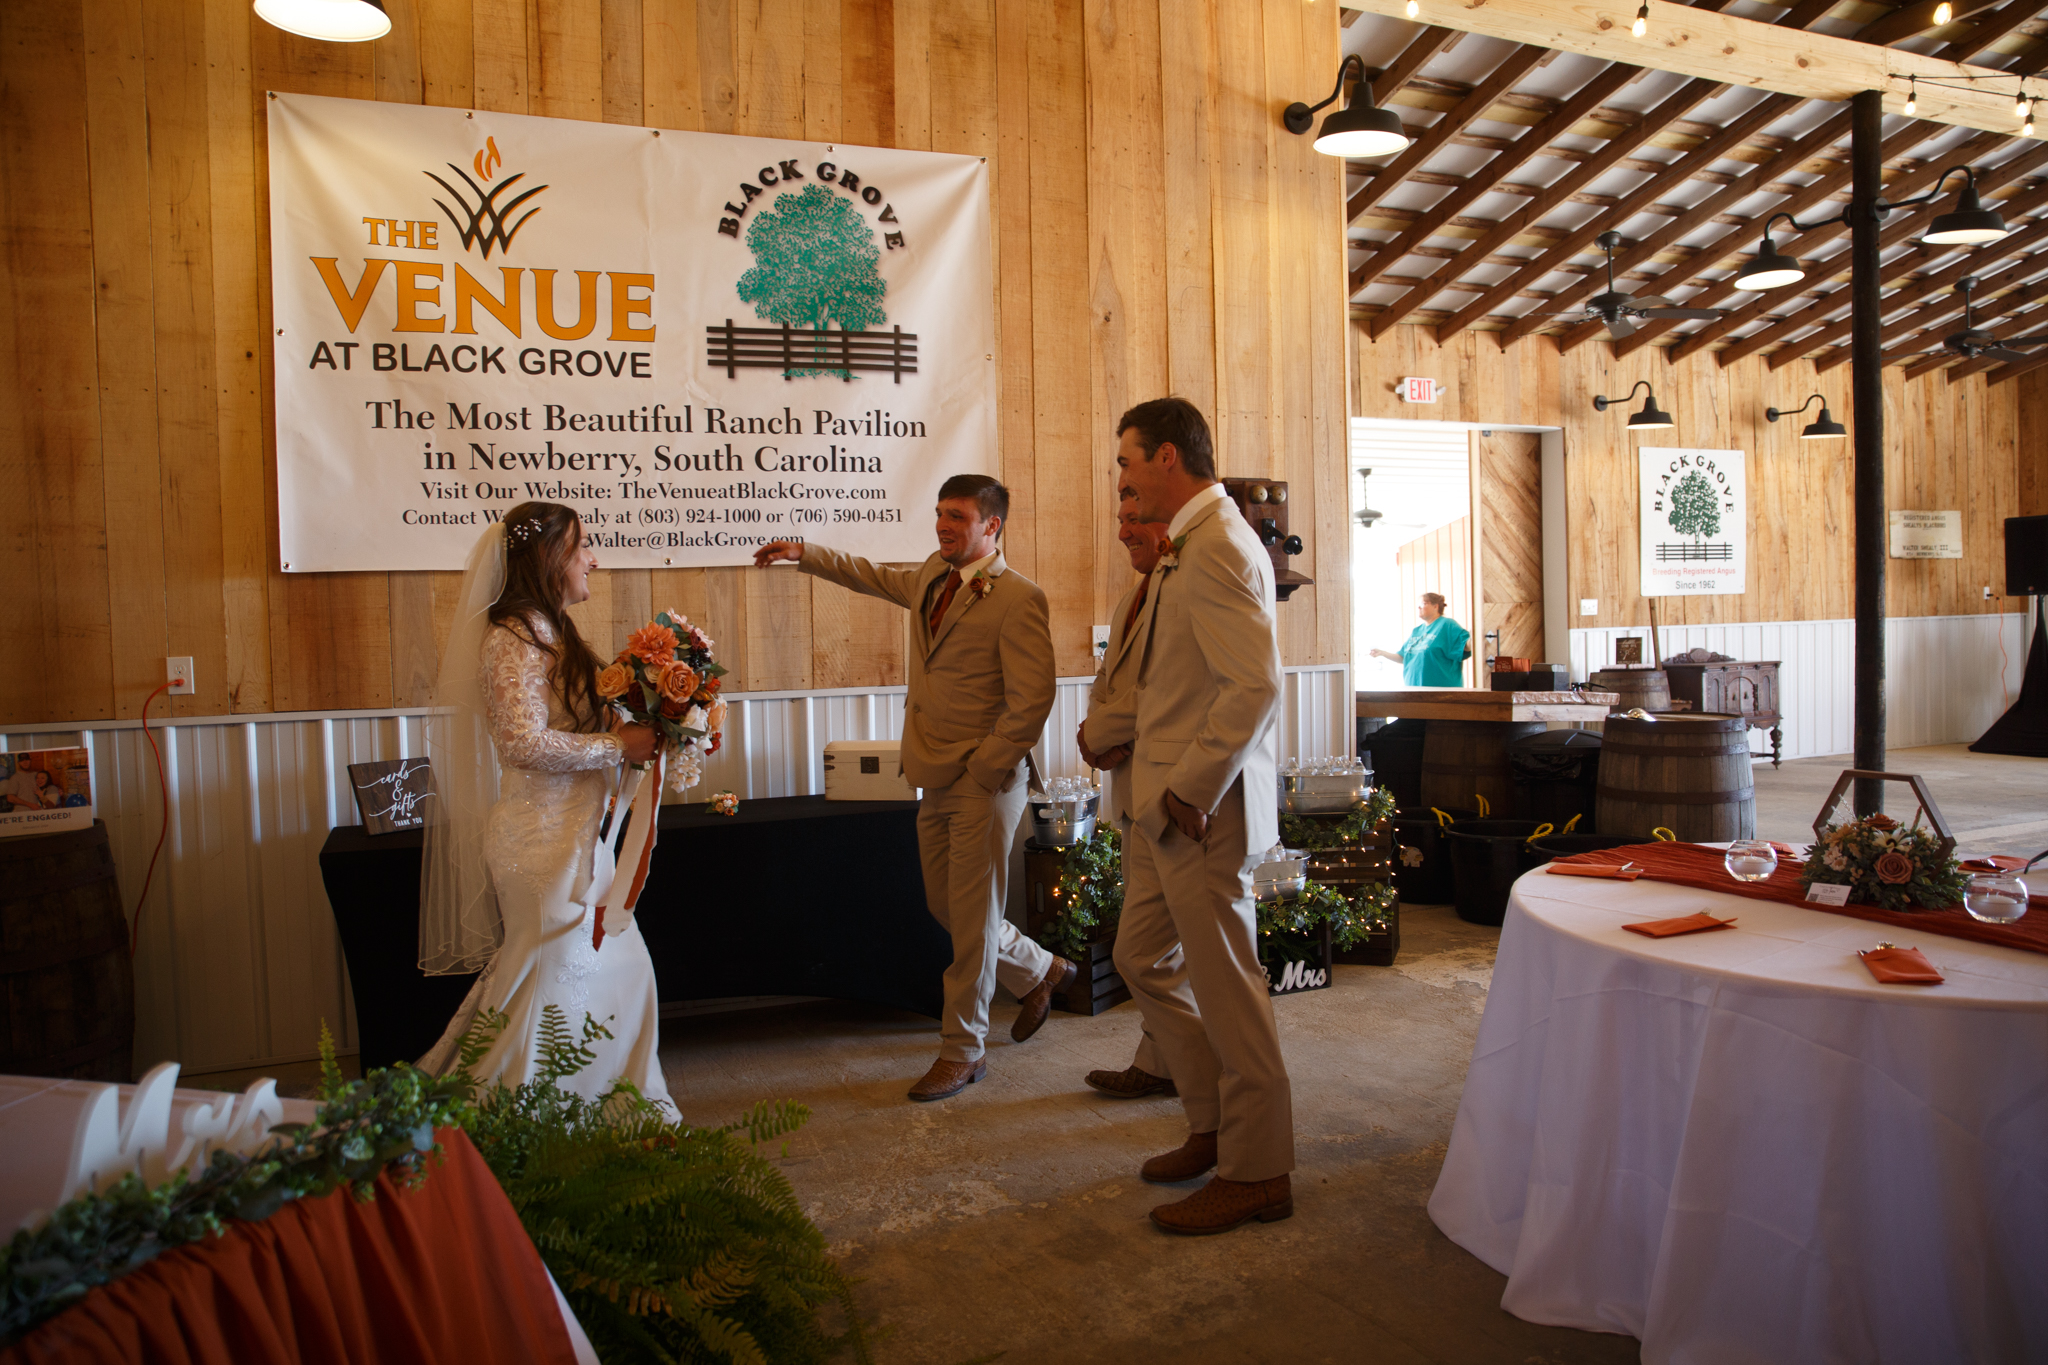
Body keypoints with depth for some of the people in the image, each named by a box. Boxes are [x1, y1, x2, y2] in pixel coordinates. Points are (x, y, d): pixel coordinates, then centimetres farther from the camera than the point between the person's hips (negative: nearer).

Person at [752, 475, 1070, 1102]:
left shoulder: (1018, 597, -14)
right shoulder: (934, 575, 11)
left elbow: (1032, 699, -18)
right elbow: (877, 578, 31)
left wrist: (982, 770, -16)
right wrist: (803, 553, 30)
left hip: (983, 782, -8)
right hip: (939, 781, 9)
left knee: (973, 918, 0)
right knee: (945, 906, 17)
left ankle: (962, 1051, 16)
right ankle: (1039, 971, 40)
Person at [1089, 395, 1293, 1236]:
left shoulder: (1218, 549, -18)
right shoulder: (1187, 548, 15)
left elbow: (1255, 683, -27)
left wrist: (1191, 790, -22)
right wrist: (1105, 733, 20)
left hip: (1202, 812, -11)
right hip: (1163, 806, 11)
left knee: (1226, 988, 2)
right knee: (1143, 960, 19)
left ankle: (1256, 1172, 19)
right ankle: (1216, 1124, 34)